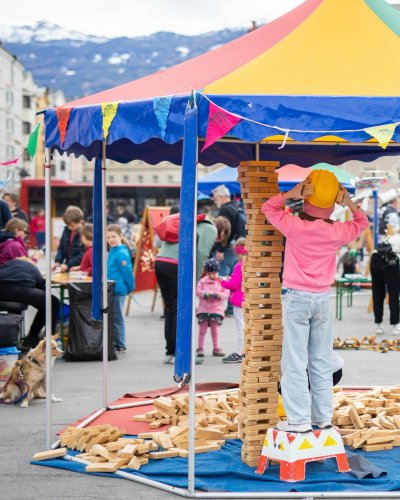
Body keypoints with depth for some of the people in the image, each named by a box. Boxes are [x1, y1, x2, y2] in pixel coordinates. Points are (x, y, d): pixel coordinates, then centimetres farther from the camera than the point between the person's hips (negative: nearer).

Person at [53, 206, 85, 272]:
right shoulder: (67, 230, 9)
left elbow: (83, 255, -15)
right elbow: (61, 248, 17)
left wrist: (68, 265, -18)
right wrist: (58, 261, 0)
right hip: (67, 269, 5)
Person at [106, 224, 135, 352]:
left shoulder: (121, 253, -17)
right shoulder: (112, 252, 13)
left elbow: (127, 272, -18)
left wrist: (130, 287, -10)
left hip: (118, 290, -10)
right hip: (112, 290, 10)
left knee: (117, 318, -1)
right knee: (113, 317, 15)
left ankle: (120, 345, 6)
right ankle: (116, 343, 23)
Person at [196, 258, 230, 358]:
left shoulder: (222, 281, 1)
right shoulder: (202, 281, 3)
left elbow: (226, 293, -3)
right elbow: (198, 291, -5)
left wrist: (220, 295, -23)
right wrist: (206, 294, -22)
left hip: (216, 309, 0)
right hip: (203, 309, 0)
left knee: (215, 329, 5)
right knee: (202, 329, 2)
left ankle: (216, 348, 12)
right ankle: (200, 348, 8)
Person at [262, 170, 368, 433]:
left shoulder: (295, 226, -13)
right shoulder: (337, 232, -4)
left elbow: (269, 207, 3)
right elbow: (361, 223, 17)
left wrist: (291, 193, -4)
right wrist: (348, 201, 8)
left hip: (297, 298, -3)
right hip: (323, 299, 4)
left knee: (295, 361, -1)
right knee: (321, 362, 12)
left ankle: (299, 419, -4)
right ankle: (323, 416, 16)